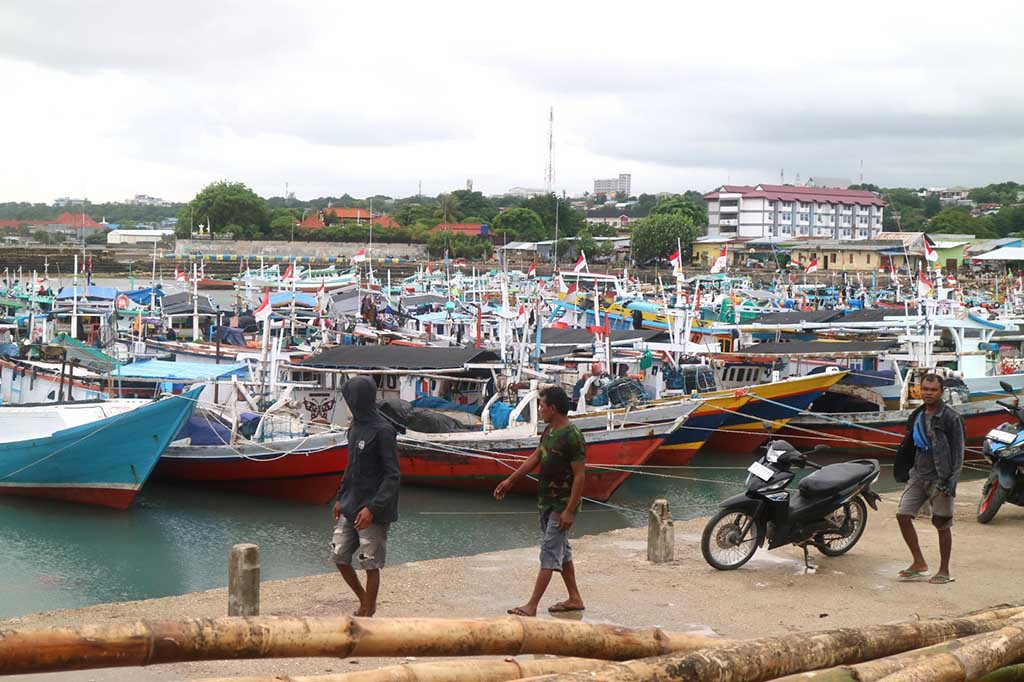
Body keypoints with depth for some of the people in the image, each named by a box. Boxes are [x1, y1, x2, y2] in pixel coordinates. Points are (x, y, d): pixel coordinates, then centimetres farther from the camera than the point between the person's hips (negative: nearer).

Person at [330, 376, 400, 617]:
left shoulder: (382, 431, -16)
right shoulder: (355, 427, 9)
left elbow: (393, 475, -18)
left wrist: (373, 508, -23)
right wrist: (340, 497, 17)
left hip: (373, 513, -8)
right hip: (351, 507, 8)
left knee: (370, 564, 0)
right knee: (339, 557, 11)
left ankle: (367, 612, 14)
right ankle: (365, 601, 30)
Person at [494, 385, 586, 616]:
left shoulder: (572, 437, -21)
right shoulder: (550, 431, 8)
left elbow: (580, 475, -21)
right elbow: (535, 457, 20)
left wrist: (569, 510, -23)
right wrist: (510, 481, 21)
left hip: (563, 504, -10)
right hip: (547, 501, 10)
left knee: (550, 552, -8)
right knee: (561, 549, 15)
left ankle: (532, 606, -8)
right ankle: (574, 599, 25)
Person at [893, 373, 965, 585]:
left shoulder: (951, 418, -10)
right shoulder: (917, 416, 11)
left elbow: (958, 452, -12)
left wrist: (950, 482, -17)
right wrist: (903, 472, 15)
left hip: (939, 478, -7)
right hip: (918, 476, 7)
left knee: (942, 524, 2)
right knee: (903, 516, 0)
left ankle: (944, 571, 14)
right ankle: (919, 563, 13)